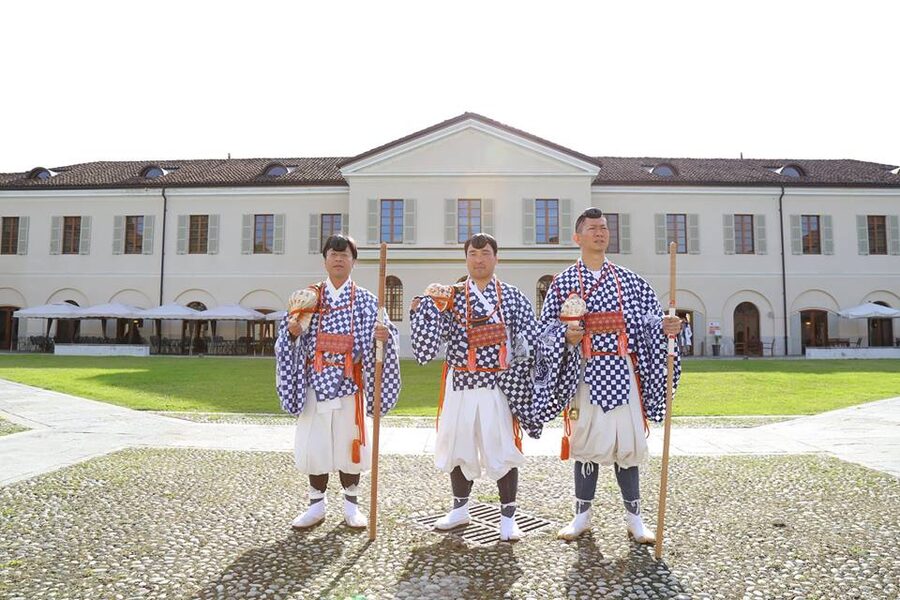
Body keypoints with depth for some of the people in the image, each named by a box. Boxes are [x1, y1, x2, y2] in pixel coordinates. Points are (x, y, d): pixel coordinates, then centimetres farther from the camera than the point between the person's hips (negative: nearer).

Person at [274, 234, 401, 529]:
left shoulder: (365, 299, 4)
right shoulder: (309, 296, 8)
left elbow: (385, 332, -1)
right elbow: (289, 335, 9)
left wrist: (385, 334, -24)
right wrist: (292, 330, -14)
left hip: (349, 384, -1)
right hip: (316, 382, 1)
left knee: (349, 443, 7)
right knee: (314, 444, 5)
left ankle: (350, 505, 23)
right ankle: (316, 505, 22)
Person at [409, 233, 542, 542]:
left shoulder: (514, 297, 1)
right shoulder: (450, 296, 5)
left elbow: (527, 345, -1)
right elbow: (431, 338, -3)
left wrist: (519, 384, -9)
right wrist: (426, 305, -16)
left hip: (500, 385, -2)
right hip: (460, 384, 2)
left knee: (503, 449, 2)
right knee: (457, 446, 12)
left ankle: (508, 516, 19)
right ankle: (460, 508, 32)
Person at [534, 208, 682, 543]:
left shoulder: (629, 280, 9)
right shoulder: (563, 282, 4)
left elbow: (647, 320, 7)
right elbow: (547, 327, 3)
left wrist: (664, 327, -13)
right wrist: (565, 335, -16)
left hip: (622, 371, 1)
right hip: (584, 373, -1)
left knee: (628, 442, 4)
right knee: (586, 442, 5)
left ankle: (634, 518, 19)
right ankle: (582, 515, 21)